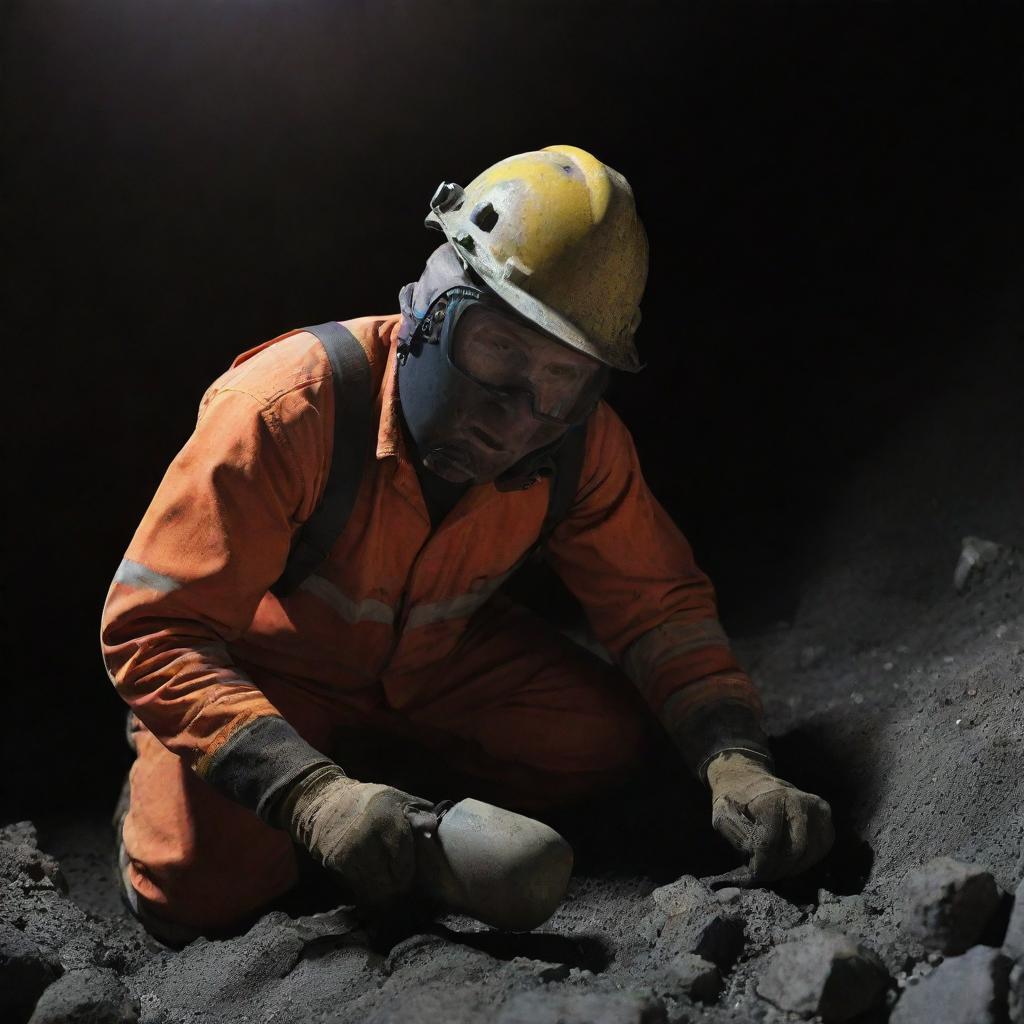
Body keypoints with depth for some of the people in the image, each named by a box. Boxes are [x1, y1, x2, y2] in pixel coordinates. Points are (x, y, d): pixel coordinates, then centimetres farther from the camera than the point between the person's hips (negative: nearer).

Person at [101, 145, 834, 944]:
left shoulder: (578, 442, -20)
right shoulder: (294, 409, -35)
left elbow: (659, 602, -11)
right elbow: (152, 631, -35)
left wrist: (735, 760, -32)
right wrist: (312, 794, -49)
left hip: (435, 657, 4)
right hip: (267, 669, -4)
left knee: (603, 735, -16)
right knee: (205, 885, -24)